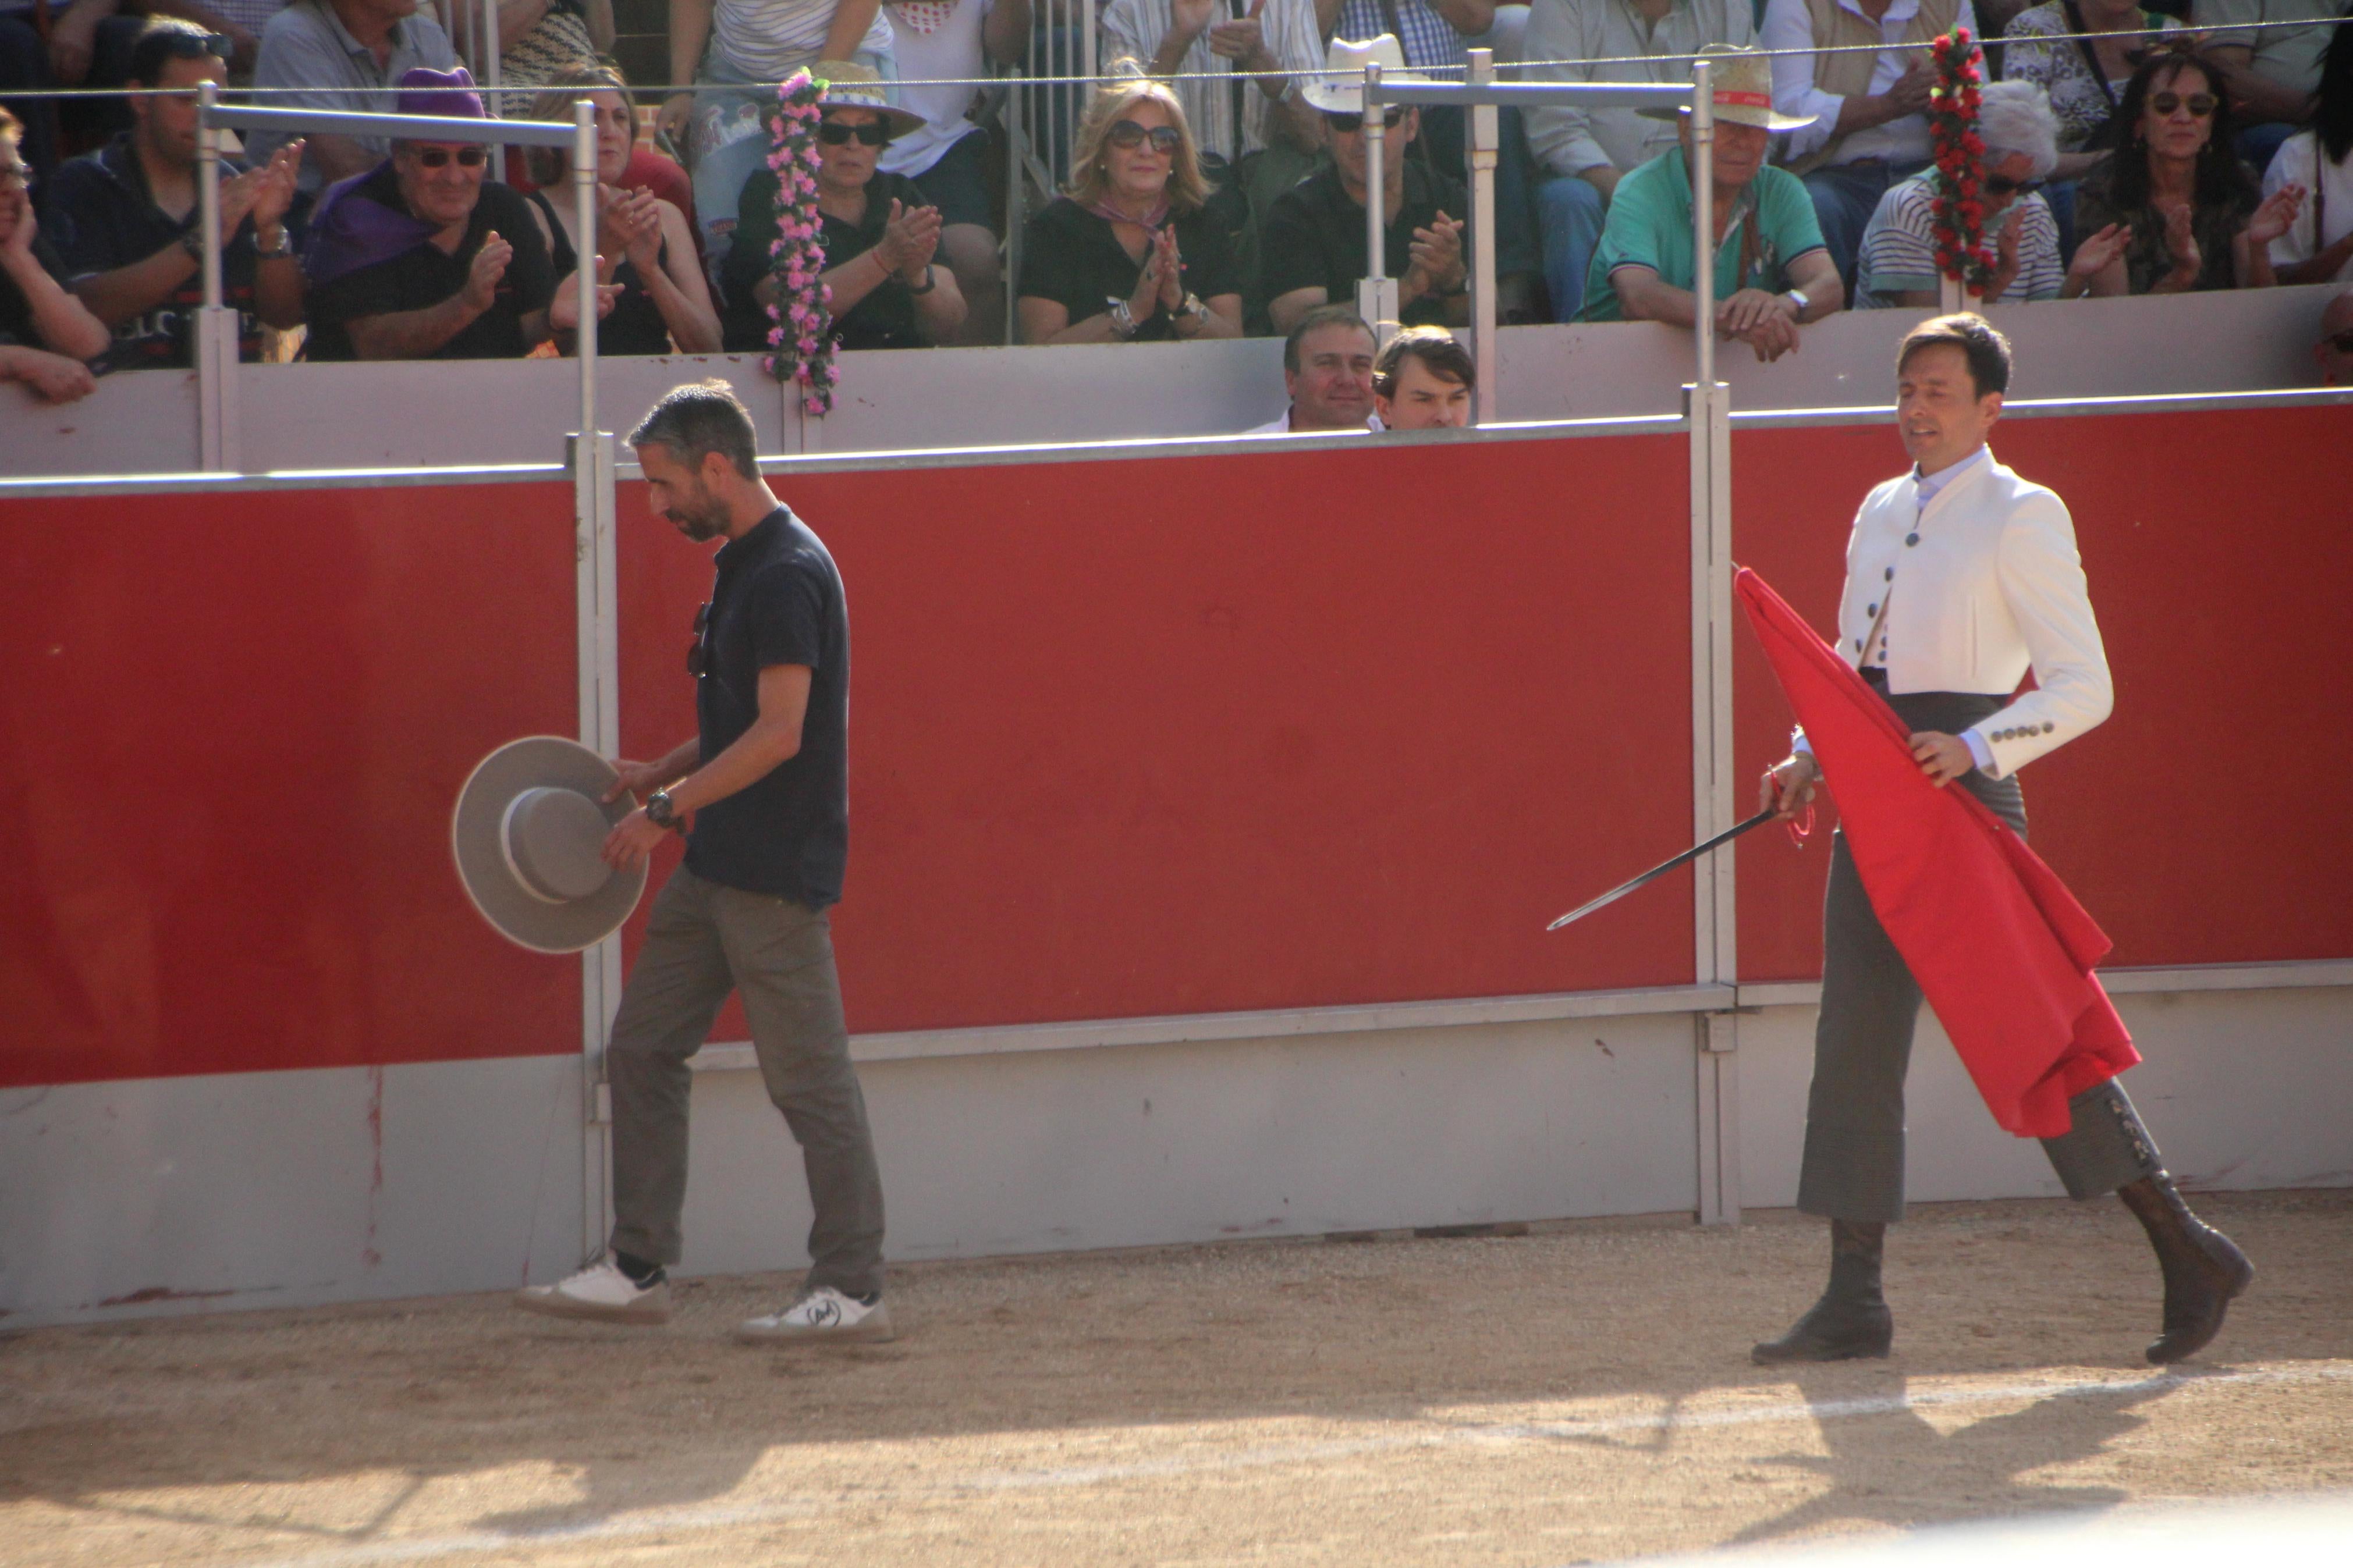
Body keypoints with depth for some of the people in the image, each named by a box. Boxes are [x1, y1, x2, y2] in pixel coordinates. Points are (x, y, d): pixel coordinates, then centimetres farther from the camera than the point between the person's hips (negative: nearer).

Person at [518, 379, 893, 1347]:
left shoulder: (786, 576, -17)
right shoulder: (745, 566, 15)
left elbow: (779, 734, -22)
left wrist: (669, 808, -17)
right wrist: (657, 776, 15)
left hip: (778, 872, -11)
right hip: (719, 868, 11)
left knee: (809, 1077, -5)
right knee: (642, 1049, 11)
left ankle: (852, 1291, -1)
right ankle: (638, 1271, 15)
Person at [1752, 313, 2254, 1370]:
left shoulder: (2021, 518, -7)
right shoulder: (1881, 513, 15)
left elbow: (2084, 686, -10)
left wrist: (1976, 747, -21)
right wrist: (1809, 760, 7)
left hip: (1964, 788, -7)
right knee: (1858, 1031, 3)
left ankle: (2186, 1254, 6)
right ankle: (1854, 1299, 6)